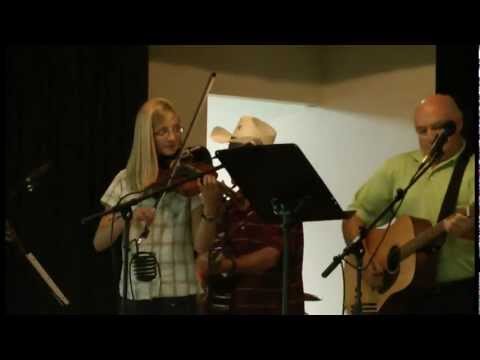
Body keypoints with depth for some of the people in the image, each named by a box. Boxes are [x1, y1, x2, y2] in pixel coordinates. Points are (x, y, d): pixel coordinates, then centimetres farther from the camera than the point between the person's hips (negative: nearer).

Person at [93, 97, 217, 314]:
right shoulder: (126, 180, 5)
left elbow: (201, 246, -10)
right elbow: (99, 243, 0)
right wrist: (128, 217, -17)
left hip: (178, 293, -2)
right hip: (134, 293, 2)